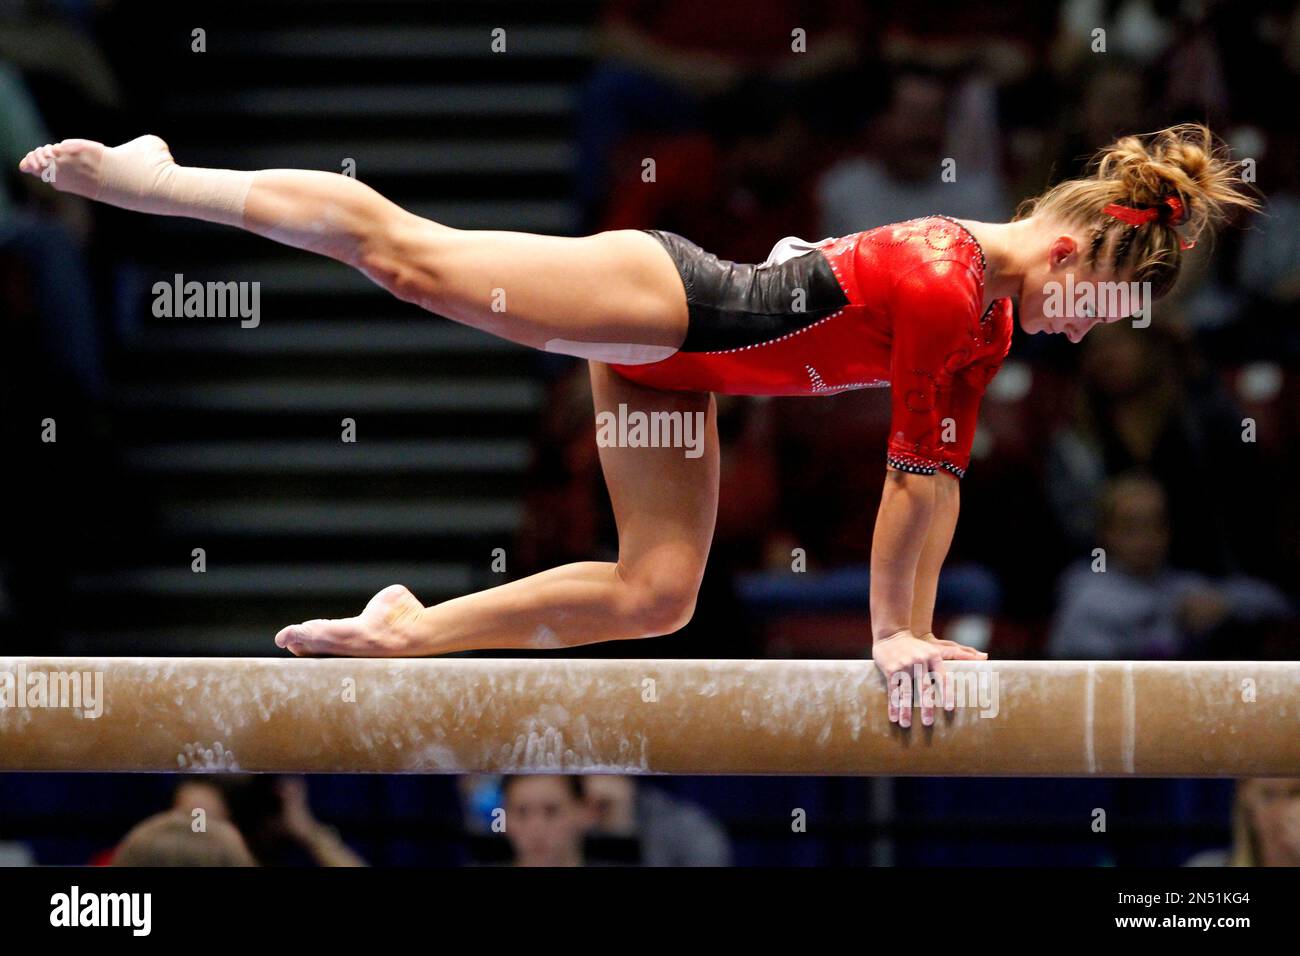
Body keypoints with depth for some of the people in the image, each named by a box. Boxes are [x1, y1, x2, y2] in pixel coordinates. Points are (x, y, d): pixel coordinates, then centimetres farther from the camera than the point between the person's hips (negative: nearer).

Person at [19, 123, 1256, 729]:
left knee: (655, 592, 6)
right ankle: (158, 178, -3)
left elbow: (936, 470, 11)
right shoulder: (944, 280, -23)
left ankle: (411, 631, 10)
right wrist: (891, 627, -12)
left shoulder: (989, 326, 5)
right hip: (663, 300, -9)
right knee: (410, 254, -10)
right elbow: (908, 472, -19)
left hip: (674, 368, 10)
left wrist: (909, 626, 12)